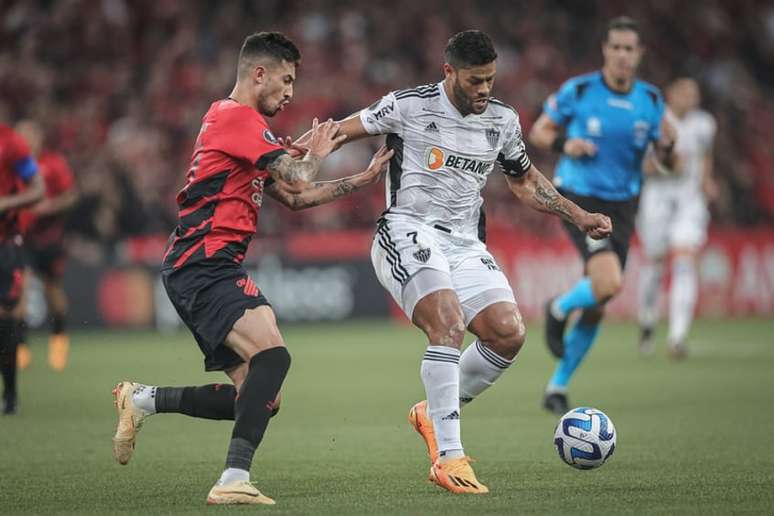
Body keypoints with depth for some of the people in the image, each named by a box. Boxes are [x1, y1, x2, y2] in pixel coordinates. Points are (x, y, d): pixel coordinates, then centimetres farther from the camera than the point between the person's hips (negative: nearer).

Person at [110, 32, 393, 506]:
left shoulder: (236, 121, 24)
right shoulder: (238, 116, -8)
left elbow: (293, 198, 28)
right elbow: (297, 182, -15)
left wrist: (365, 178, 24)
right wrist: (315, 154, 7)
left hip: (207, 271, 10)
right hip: (205, 266, -10)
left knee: (263, 399, 4)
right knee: (272, 354, -29)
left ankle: (143, 400, 15)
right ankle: (234, 479, -35)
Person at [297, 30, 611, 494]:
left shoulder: (503, 120, 9)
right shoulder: (409, 107, -7)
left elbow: (525, 181, 24)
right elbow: (342, 131, 4)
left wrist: (579, 217, 17)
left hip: (465, 244, 6)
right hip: (408, 232, -6)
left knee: (509, 334, -12)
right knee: (448, 323, -28)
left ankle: (434, 414, 13)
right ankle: (449, 457, -28)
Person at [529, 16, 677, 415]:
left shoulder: (650, 100, 1)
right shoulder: (577, 91, -8)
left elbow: (665, 162, 6)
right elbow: (538, 132, 4)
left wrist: (667, 146, -17)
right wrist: (564, 144, -17)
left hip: (622, 207, 4)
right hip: (580, 200, -4)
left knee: (595, 308, 6)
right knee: (609, 282, -27)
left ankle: (557, 388, 22)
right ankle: (558, 310, 7)